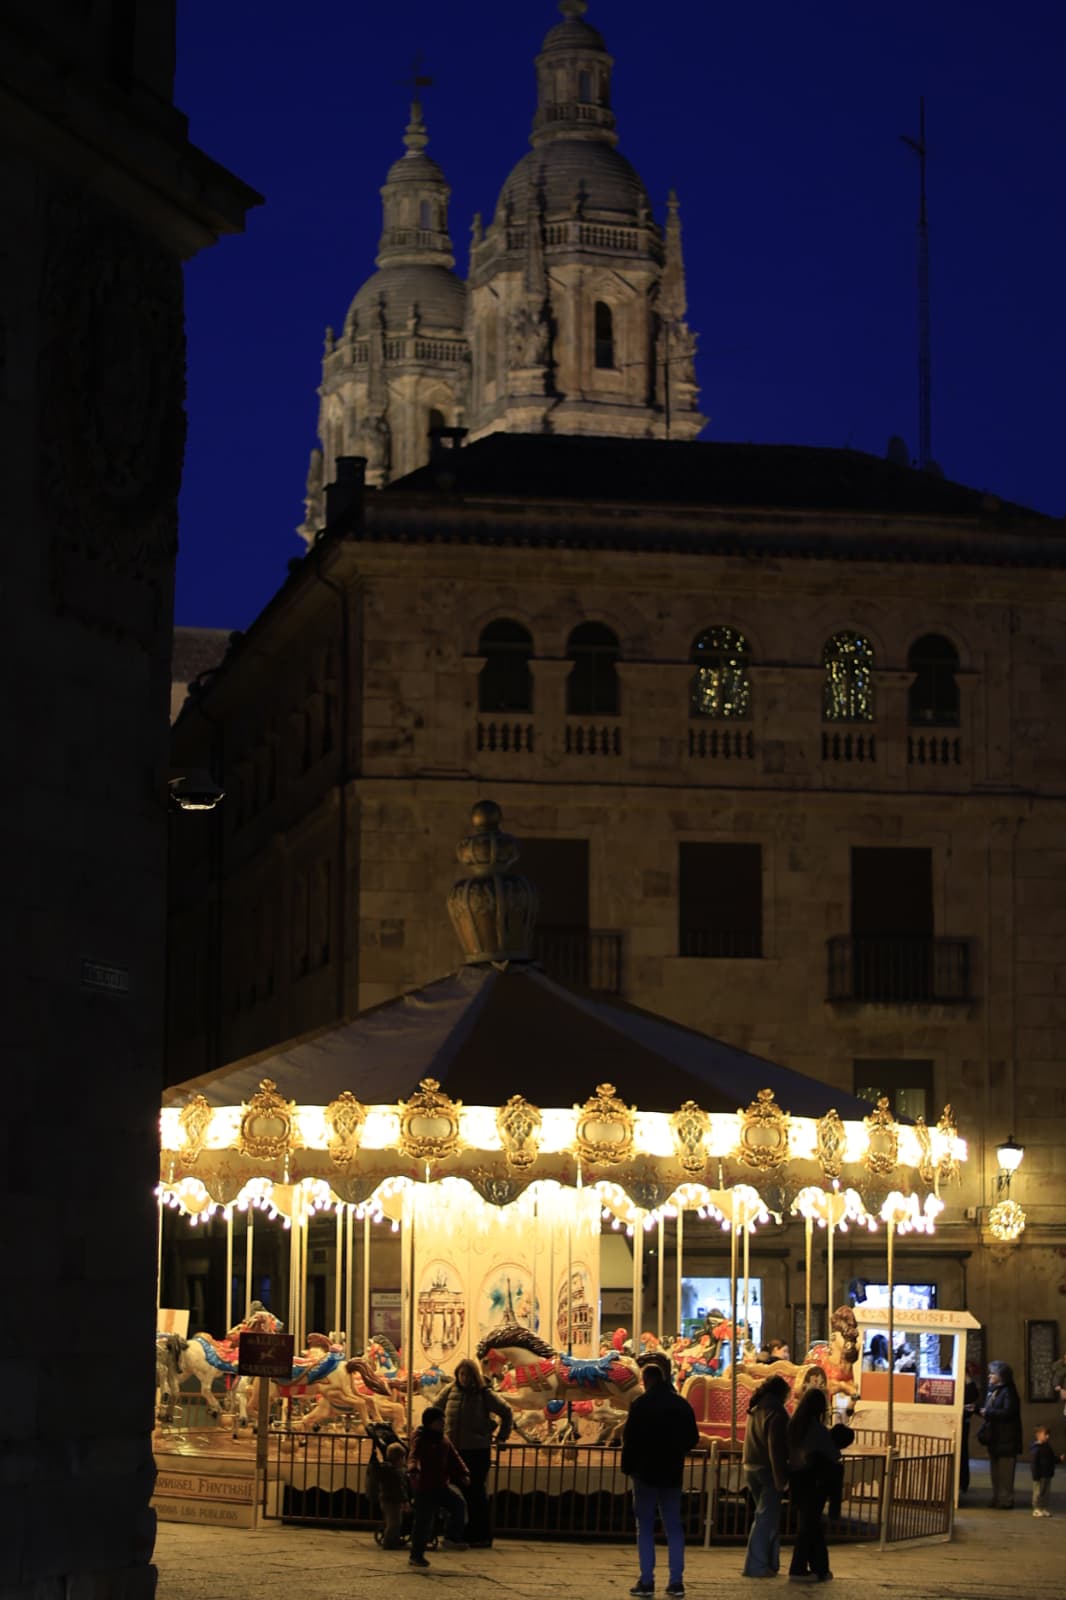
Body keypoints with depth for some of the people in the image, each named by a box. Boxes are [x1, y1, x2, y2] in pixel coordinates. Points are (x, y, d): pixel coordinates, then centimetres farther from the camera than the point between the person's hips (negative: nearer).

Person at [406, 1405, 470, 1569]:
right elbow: (413, 1455, -30)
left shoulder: (444, 1440, 12)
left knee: (459, 1503, -14)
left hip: (442, 1485, 7)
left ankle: (453, 1538, -5)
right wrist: (414, 1469, -51)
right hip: (424, 1488, -7)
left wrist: (463, 1474, 5)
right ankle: (416, 1555, 9)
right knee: (423, 1522, -3)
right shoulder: (420, 1439, -12)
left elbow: (454, 1457, 19)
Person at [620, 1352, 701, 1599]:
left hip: (646, 1472, -4)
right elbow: (692, 1439, 9)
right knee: (673, 1527, 8)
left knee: (645, 1527, 1)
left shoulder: (641, 1404, -11)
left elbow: (631, 1439, -13)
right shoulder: (682, 1405, 5)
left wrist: (627, 1467, -1)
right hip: (673, 1474, 4)